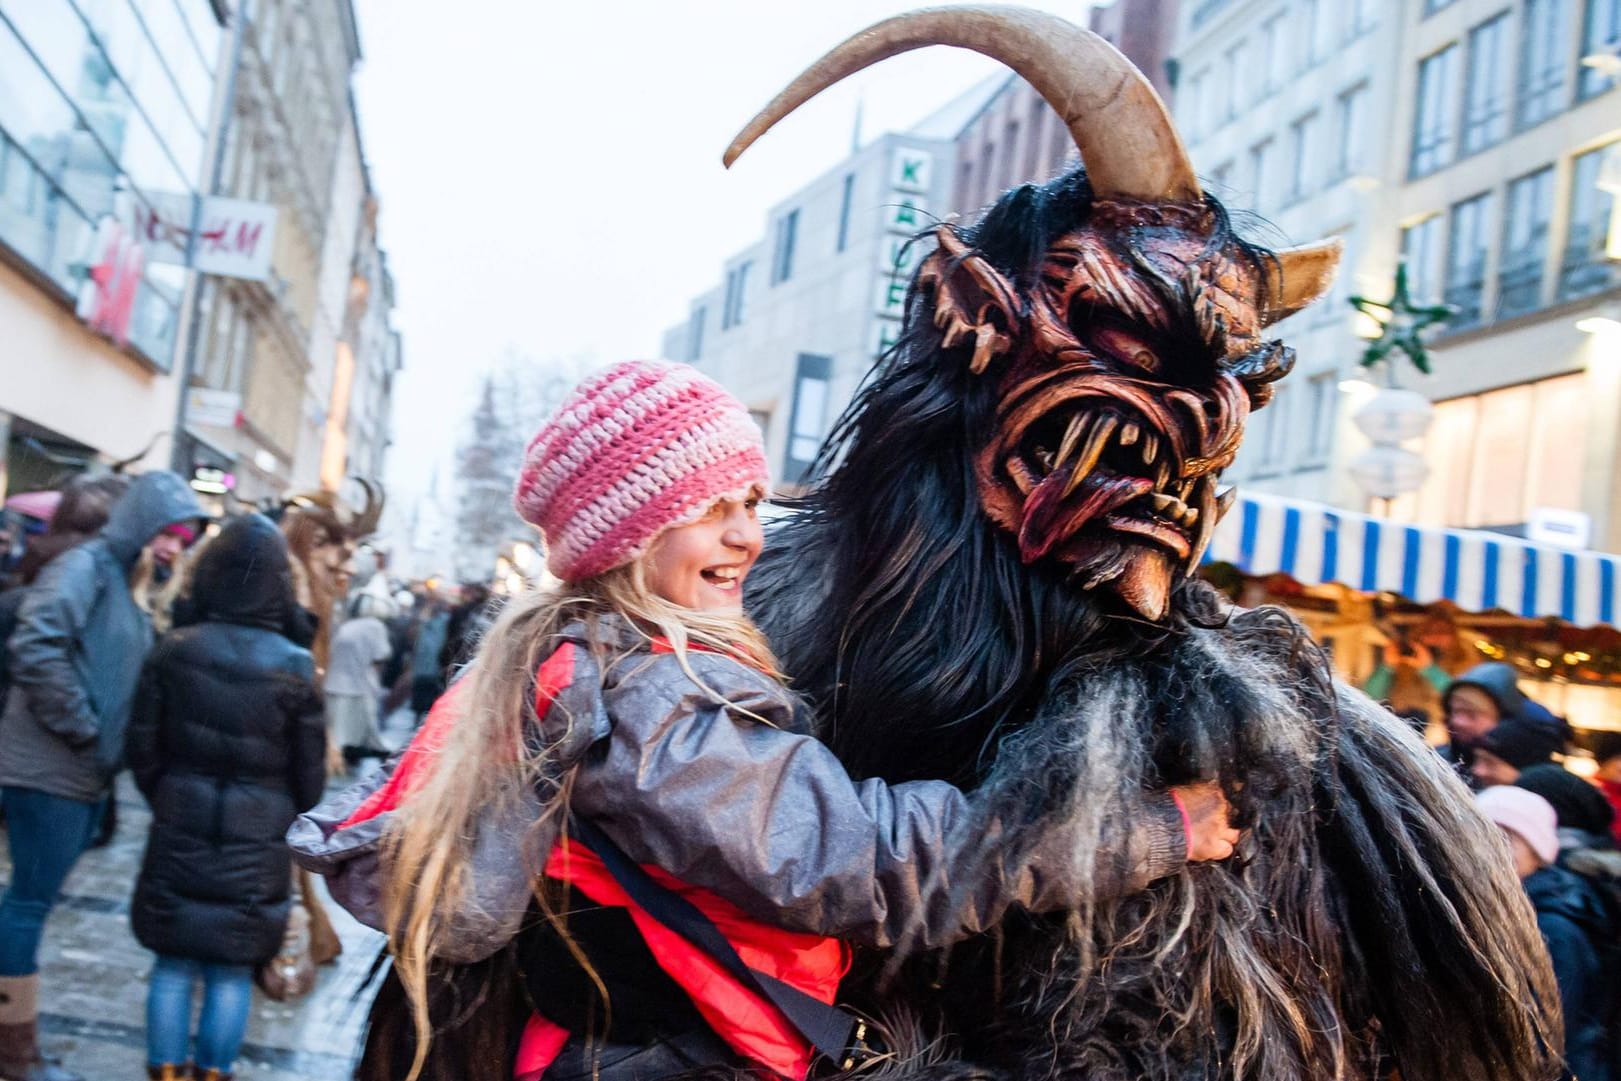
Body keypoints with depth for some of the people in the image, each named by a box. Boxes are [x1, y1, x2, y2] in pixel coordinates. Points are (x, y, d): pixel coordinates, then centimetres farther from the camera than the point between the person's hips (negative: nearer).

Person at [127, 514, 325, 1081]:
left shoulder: (173, 650, -7)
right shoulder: (294, 667, -12)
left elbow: (143, 748, 1)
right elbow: (309, 772, -4)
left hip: (179, 828, 2)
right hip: (259, 840, -1)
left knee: (174, 964, 12)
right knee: (231, 972, 9)